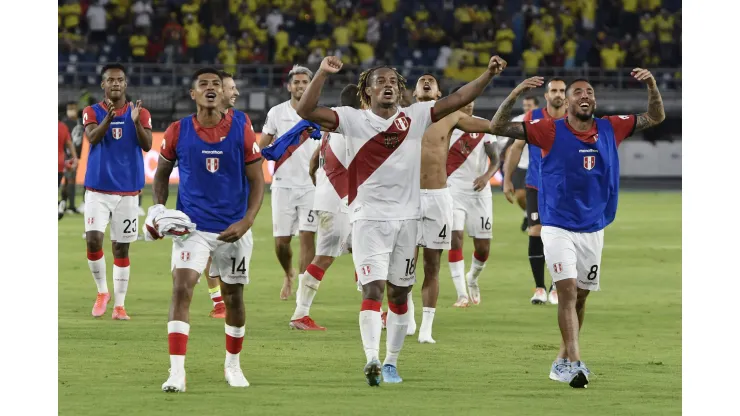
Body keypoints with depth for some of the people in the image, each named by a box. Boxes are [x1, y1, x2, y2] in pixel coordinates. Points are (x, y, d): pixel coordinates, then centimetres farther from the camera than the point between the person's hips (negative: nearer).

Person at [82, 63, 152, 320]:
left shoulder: (140, 113, 3)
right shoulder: (92, 112, 2)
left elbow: (147, 145, -10)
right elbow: (92, 137, -17)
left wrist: (136, 122, -28)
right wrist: (108, 118, -36)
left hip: (128, 190, 1)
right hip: (97, 189, -1)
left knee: (121, 248, 3)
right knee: (93, 240, -14)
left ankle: (119, 305, 9)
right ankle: (102, 291, 8)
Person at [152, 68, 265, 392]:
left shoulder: (241, 127, -6)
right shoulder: (178, 132, -5)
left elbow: (256, 181, -3)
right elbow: (162, 173, 12)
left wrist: (246, 222, -15)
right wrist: (159, 208, -4)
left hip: (234, 228, 1)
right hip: (192, 227, -1)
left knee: (234, 297, 12)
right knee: (181, 289, -18)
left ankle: (233, 365, 34)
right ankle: (176, 371, -20)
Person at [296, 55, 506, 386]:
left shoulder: (415, 116, 6)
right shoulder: (353, 119, -1)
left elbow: (457, 100, 2)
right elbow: (306, 111, -10)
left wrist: (488, 74, -9)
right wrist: (322, 74, -22)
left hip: (406, 218, 3)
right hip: (368, 218, -3)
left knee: (399, 293, 10)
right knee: (373, 289, -15)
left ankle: (391, 362, 21)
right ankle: (371, 360, -25)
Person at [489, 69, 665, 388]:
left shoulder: (610, 129, 2)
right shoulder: (551, 131, -8)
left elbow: (655, 118, 11)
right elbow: (499, 127, -12)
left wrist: (652, 85, -7)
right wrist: (516, 93, -27)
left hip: (593, 228, 4)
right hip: (558, 227, -4)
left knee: (580, 296, 12)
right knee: (568, 290, -17)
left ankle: (563, 361, 26)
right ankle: (575, 362, -22)